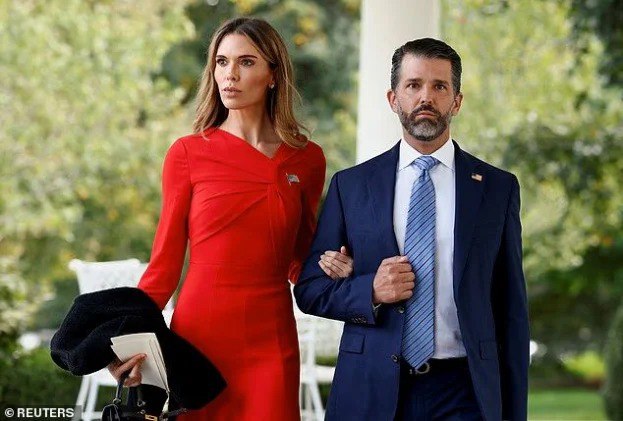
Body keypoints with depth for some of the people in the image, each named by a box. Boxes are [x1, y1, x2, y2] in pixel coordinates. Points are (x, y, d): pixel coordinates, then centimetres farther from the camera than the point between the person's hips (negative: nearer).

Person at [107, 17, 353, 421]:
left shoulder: (307, 159, 6)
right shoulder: (187, 154, 1)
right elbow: (166, 260, 1)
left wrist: (333, 267, -4)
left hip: (271, 341, 1)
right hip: (200, 332, -1)